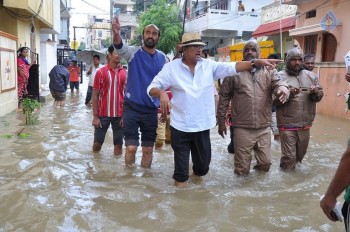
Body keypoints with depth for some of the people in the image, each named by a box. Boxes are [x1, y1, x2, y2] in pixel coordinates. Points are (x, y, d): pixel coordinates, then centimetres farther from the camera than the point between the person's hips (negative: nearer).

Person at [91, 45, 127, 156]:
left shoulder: (125, 73, 3)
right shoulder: (100, 72, -3)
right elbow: (95, 95, -2)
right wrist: (95, 116, -7)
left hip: (120, 114, 2)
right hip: (103, 114, -1)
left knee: (118, 145, 8)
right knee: (97, 144, 5)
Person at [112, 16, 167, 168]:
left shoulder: (162, 57, 4)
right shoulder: (133, 52, -6)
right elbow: (119, 47, -27)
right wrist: (116, 34, -49)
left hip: (151, 109, 3)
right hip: (132, 107, -3)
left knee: (148, 149, 12)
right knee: (131, 147, -4)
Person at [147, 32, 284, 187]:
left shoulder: (209, 65, 1)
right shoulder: (171, 67, -6)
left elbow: (232, 67, -7)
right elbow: (152, 88, -6)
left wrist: (255, 62, -20)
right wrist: (161, 93, -29)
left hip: (202, 124, 3)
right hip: (180, 125, -3)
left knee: (203, 159, 19)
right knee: (181, 163, 9)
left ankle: (198, 175, 48)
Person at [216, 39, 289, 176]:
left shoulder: (269, 71, 8)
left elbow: (278, 82, -7)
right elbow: (224, 97, 3)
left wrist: (283, 88, -32)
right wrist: (221, 120, 2)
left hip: (264, 128, 3)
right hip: (242, 128, -2)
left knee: (265, 162, 15)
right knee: (242, 167, 8)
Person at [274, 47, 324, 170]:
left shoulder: (311, 76, 8)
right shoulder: (279, 76, -7)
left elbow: (320, 95, 10)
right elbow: (274, 100, -12)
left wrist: (316, 92, -12)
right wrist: (288, 94, -27)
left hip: (305, 124, 6)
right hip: (287, 125, -5)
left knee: (300, 154, 21)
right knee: (289, 156, -2)